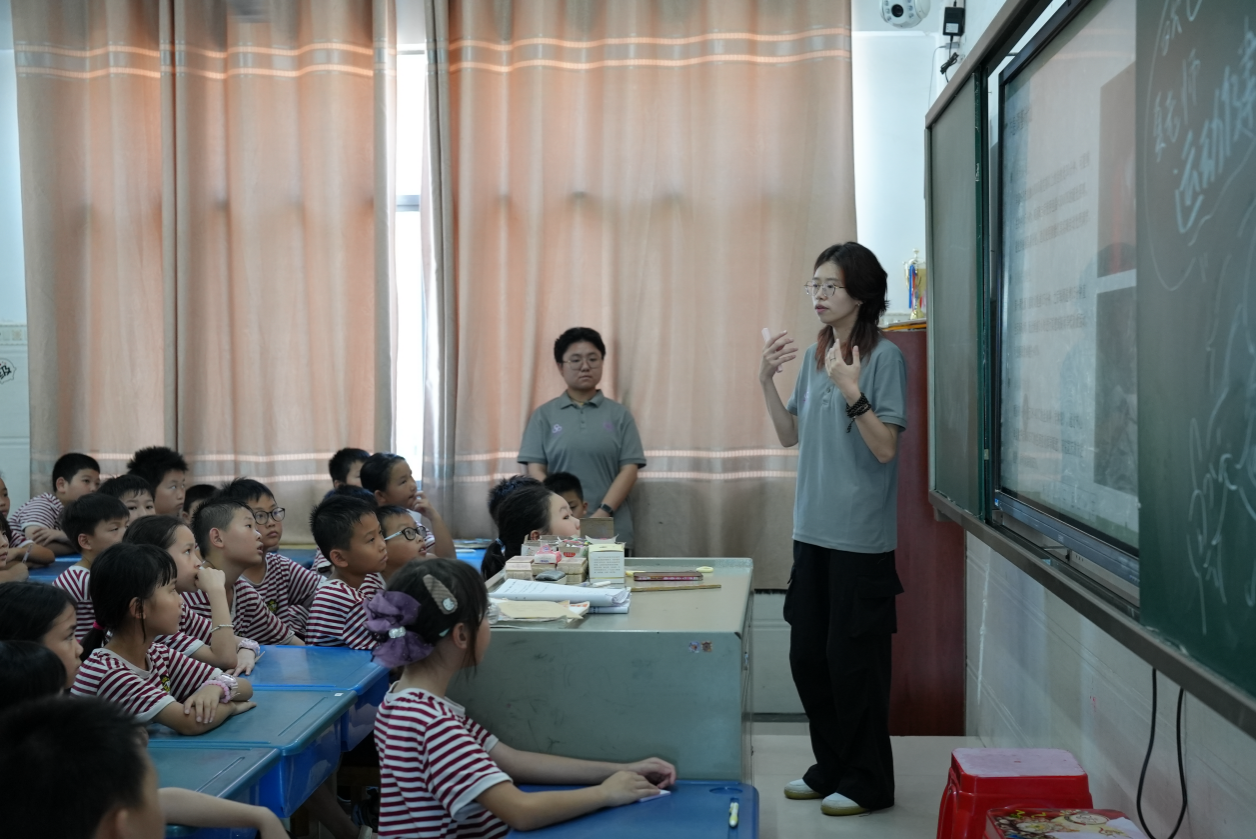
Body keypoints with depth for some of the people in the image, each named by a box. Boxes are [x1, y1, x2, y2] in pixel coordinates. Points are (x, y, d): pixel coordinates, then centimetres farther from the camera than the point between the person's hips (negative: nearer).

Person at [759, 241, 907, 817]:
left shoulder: (884, 357, -11)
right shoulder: (813, 356, 10)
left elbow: (885, 447, -15)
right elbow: (790, 436, 13)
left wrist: (851, 391, -26)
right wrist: (766, 381, 2)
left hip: (860, 538, -7)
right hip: (813, 531, 7)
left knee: (852, 660, 1)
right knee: (808, 656, 13)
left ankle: (868, 782, 17)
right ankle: (830, 767, 29)